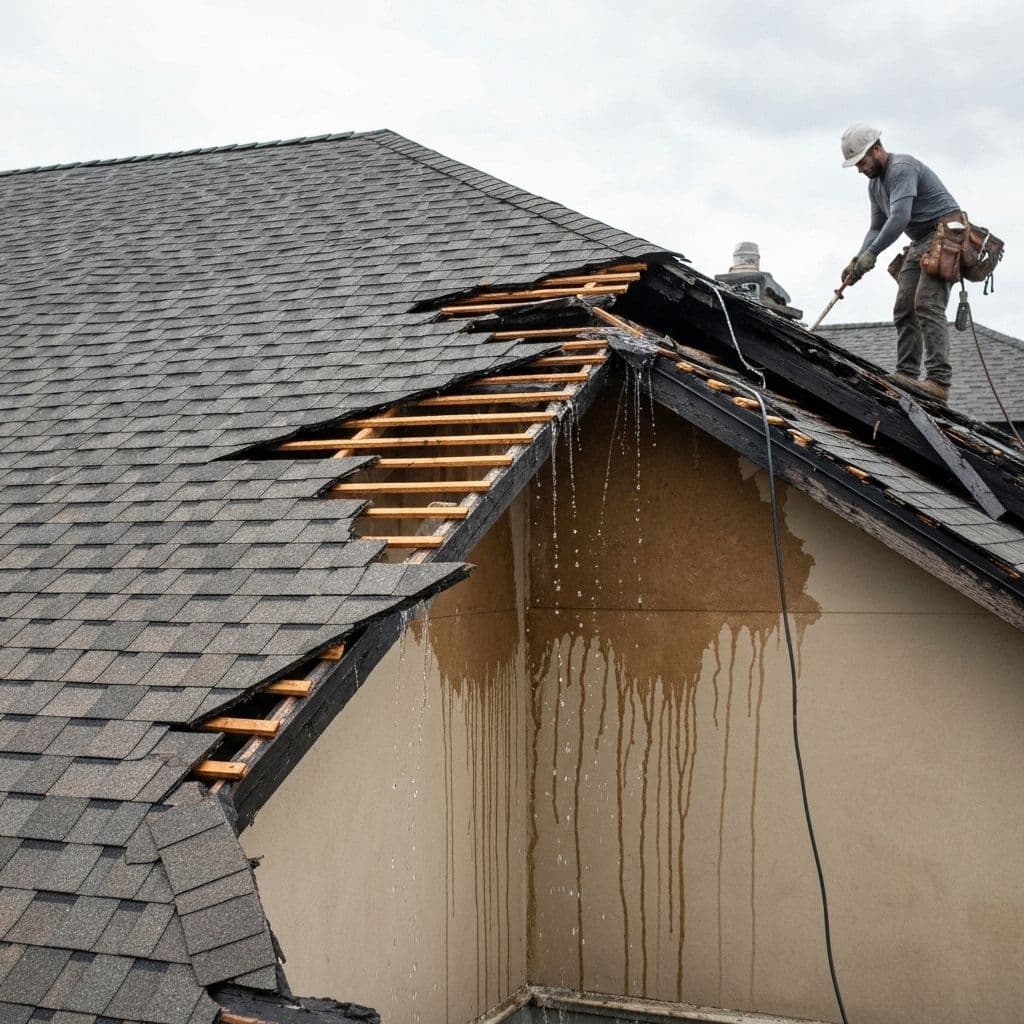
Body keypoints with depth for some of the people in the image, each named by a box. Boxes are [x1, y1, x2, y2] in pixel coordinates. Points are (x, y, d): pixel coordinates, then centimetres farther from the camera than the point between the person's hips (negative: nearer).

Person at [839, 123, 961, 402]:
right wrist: (858, 260, 0)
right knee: (904, 309, 3)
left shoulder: (902, 168, -17)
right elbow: (877, 228, 16)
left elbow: (900, 217, -29)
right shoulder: (875, 183, 15)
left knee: (927, 305, -21)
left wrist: (871, 253, -30)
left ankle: (939, 381, -27)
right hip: (920, 243, 11)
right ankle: (907, 374, 0)